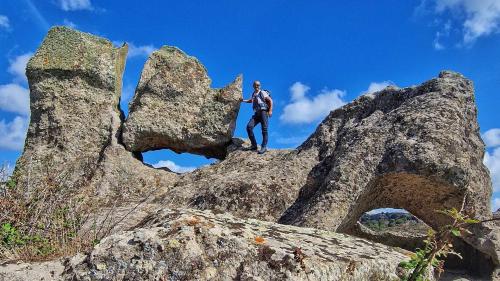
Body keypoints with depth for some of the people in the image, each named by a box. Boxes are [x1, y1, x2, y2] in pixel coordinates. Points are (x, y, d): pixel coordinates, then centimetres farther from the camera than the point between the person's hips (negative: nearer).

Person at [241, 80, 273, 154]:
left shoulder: (263, 93, 2)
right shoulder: (254, 94, 21)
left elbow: (270, 100, -2)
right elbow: (251, 100, 42)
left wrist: (270, 111, -13)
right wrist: (244, 100, 24)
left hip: (264, 112, -6)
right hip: (257, 114, 6)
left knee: (264, 130, -12)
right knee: (249, 127, -13)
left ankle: (264, 147, -10)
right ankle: (254, 145, -9)